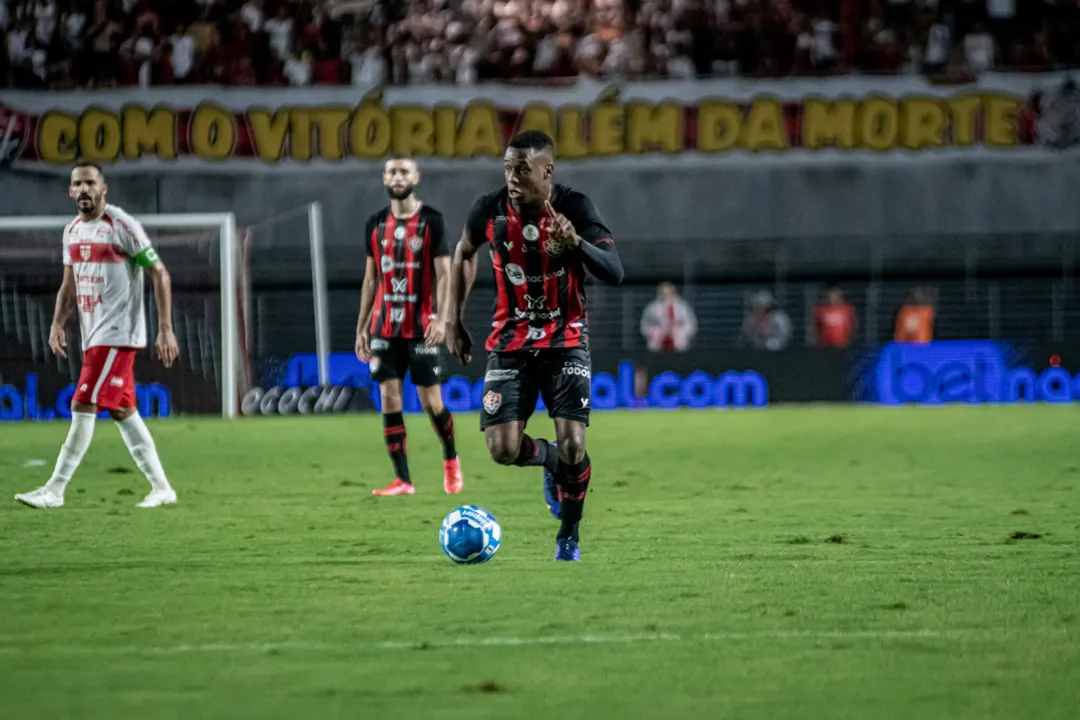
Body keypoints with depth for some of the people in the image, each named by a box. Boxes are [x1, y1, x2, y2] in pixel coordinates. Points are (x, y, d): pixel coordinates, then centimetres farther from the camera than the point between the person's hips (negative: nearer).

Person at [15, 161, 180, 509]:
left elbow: (160, 275, -10)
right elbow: (69, 285, 20)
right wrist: (57, 323, 3)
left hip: (118, 334, -8)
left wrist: (165, 329, -15)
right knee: (123, 411, 10)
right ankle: (161, 487, 17)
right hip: (93, 336, 8)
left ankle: (55, 490, -11)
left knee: (83, 406, -12)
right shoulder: (72, 231, 12)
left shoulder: (122, 226, -11)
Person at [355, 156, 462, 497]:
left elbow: (443, 274, -7)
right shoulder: (376, 224, 9)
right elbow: (371, 279, 14)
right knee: (390, 399, -4)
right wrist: (361, 327, 10)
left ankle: (451, 458, 25)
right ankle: (402, 480, -2)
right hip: (385, 326, 4)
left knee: (431, 402, -3)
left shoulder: (432, 221, -3)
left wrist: (442, 318, -20)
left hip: (421, 327, -4)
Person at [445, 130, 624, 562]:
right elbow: (465, 252, 13)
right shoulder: (490, 210, -10)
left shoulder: (574, 208, -15)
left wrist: (576, 242, -40)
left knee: (572, 445, -15)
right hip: (511, 340, 2)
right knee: (502, 449, -12)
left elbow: (614, 273, -23)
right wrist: (454, 318, 11)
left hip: (565, 338, -2)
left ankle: (569, 536, 12)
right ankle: (549, 460, 26)